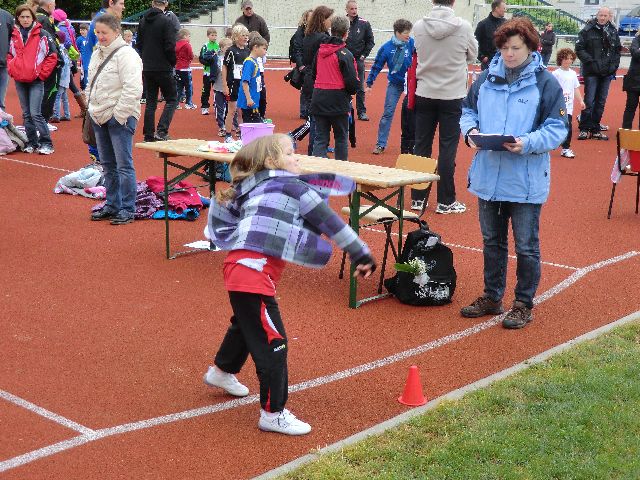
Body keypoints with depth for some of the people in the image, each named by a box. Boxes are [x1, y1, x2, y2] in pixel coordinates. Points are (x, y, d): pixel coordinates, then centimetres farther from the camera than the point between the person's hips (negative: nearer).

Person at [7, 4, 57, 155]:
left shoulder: (42, 35, -5)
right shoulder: (13, 35, 8)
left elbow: (52, 56, -3)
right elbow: (9, 54, 20)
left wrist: (42, 73, -6)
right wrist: (12, 70, 5)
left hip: (36, 81, -5)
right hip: (19, 81, 5)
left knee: (35, 113, -12)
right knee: (26, 114, 9)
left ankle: (46, 143, -5)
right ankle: (32, 142, 17)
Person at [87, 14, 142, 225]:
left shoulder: (126, 54, -13)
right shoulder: (97, 54, 14)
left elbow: (133, 89, -20)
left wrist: (118, 115, -18)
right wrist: (92, 110, 14)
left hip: (120, 118, -8)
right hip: (100, 118, 8)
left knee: (124, 165, -5)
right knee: (108, 165, 14)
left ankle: (127, 209, 0)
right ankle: (112, 205, 23)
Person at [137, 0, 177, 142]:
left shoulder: (143, 21, 5)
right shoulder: (166, 21, -13)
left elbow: (139, 44, 11)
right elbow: (170, 46, -16)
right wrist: (173, 63, 0)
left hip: (147, 69, 6)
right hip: (163, 68, -6)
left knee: (150, 101, 13)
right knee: (172, 99, 4)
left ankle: (149, 134, 12)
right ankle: (162, 131, -10)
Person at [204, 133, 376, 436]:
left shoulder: (251, 189, 17)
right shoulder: (292, 186, -5)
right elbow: (329, 221, -6)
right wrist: (361, 254, -4)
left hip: (238, 266, 10)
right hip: (254, 272, -10)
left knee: (247, 323, 34)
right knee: (272, 342, -4)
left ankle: (222, 370, 57)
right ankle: (273, 414, 3)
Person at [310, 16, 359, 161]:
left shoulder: (320, 51, 5)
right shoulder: (345, 54, -13)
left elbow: (313, 74, 15)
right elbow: (352, 82, -15)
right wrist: (352, 90, 7)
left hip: (319, 101, 4)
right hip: (338, 103, -4)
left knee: (320, 138, 6)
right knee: (341, 138, 11)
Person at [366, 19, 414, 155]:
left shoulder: (412, 43, -12)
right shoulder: (386, 48, -11)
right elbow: (377, 66, -3)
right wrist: (369, 84, 0)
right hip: (394, 83, 0)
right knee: (388, 113, -1)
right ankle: (381, 144, 6)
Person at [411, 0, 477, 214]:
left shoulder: (419, 26, -7)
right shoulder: (464, 27, -11)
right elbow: (472, 55, 5)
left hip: (425, 94, 2)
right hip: (452, 95, -2)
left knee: (422, 146, 10)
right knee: (448, 148, 3)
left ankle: (418, 198, 16)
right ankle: (445, 201, 8)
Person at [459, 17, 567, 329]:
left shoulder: (546, 82, -8)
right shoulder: (487, 77, 5)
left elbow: (556, 129, -10)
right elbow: (468, 110, 16)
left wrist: (527, 143, -25)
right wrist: (470, 129, -6)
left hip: (526, 182, -5)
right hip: (489, 176, 5)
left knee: (526, 247, 6)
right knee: (492, 241, 18)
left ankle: (524, 304, 20)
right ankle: (491, 297, 32)